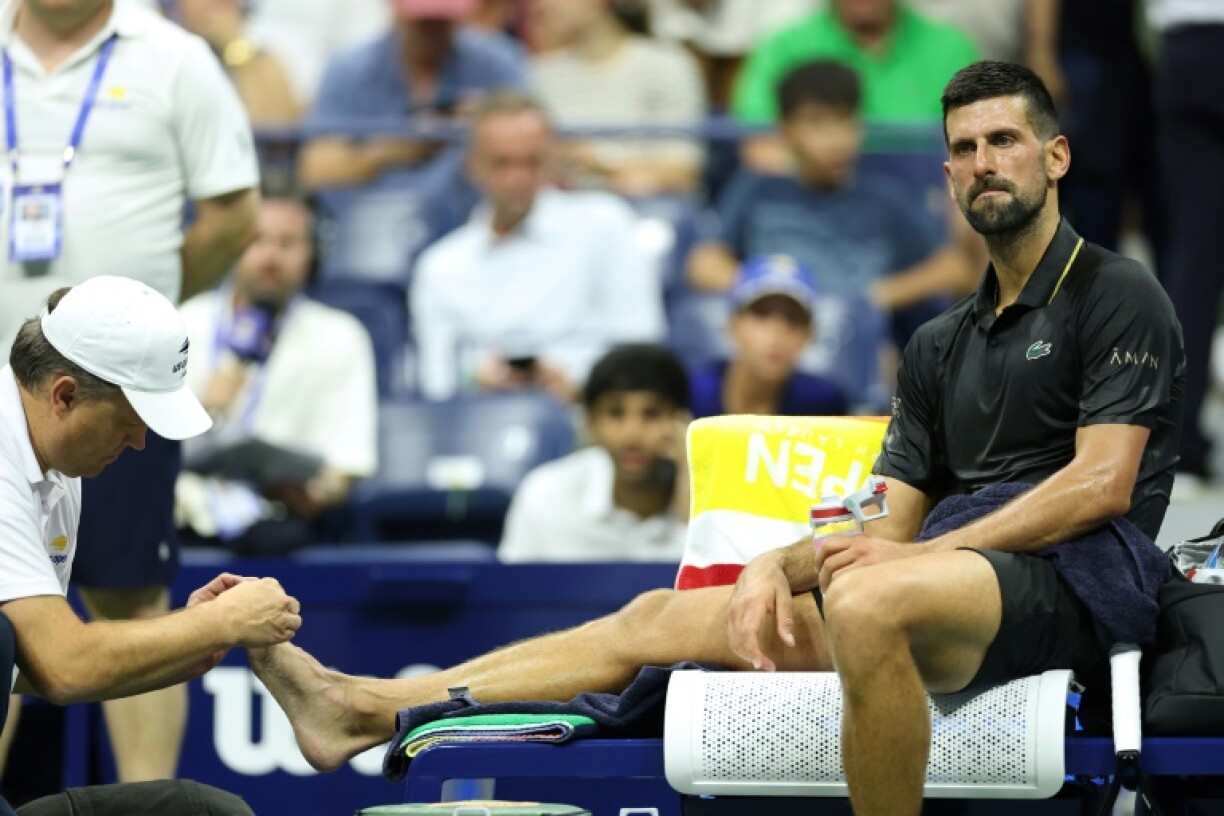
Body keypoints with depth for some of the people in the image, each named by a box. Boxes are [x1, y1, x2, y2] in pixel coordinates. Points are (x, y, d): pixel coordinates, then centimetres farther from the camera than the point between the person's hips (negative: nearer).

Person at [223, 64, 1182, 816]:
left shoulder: (1116, 295, 1)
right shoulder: (941, 346, 24)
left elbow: (1102, 485, -11)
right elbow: (890, 525, 18)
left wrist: (930, 550, -16)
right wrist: (779, 566, -2)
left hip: (1074, 582, -8)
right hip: (955, 583, 8)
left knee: (869, 599, -40)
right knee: (658, 616, 4)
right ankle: (363, 708, 4)